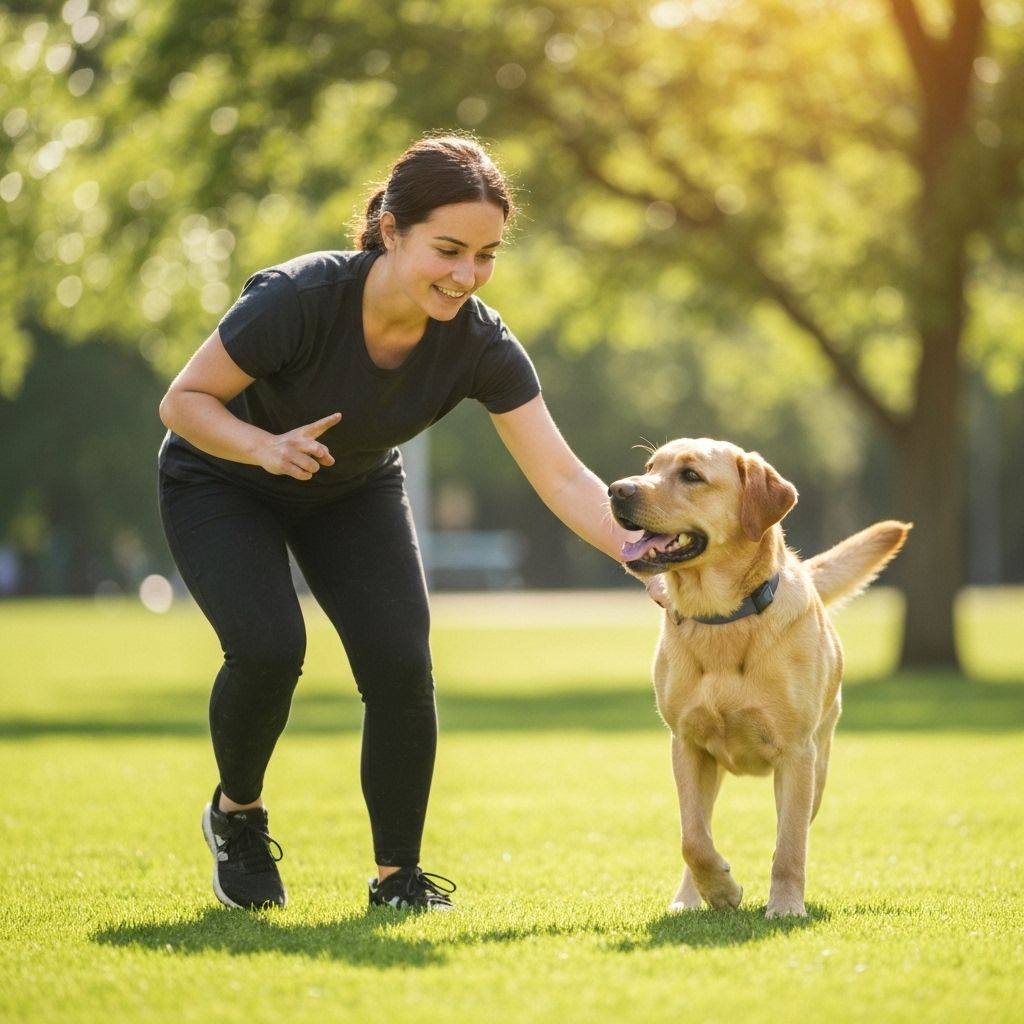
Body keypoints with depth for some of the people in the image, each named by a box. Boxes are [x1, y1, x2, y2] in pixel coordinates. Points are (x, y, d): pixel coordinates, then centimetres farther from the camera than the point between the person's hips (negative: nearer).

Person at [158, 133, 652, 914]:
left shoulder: (481, 345, -26)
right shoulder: (299, 299, -36)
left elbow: (563, 478, -28)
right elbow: (183, 401, -25)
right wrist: (266, 447, -43)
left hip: (353, 495, 3)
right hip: (222, 486, -3)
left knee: (401, 664, -15)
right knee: (269, 648, -24)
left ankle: (399, 876, 2)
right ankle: (237, 813, 6)